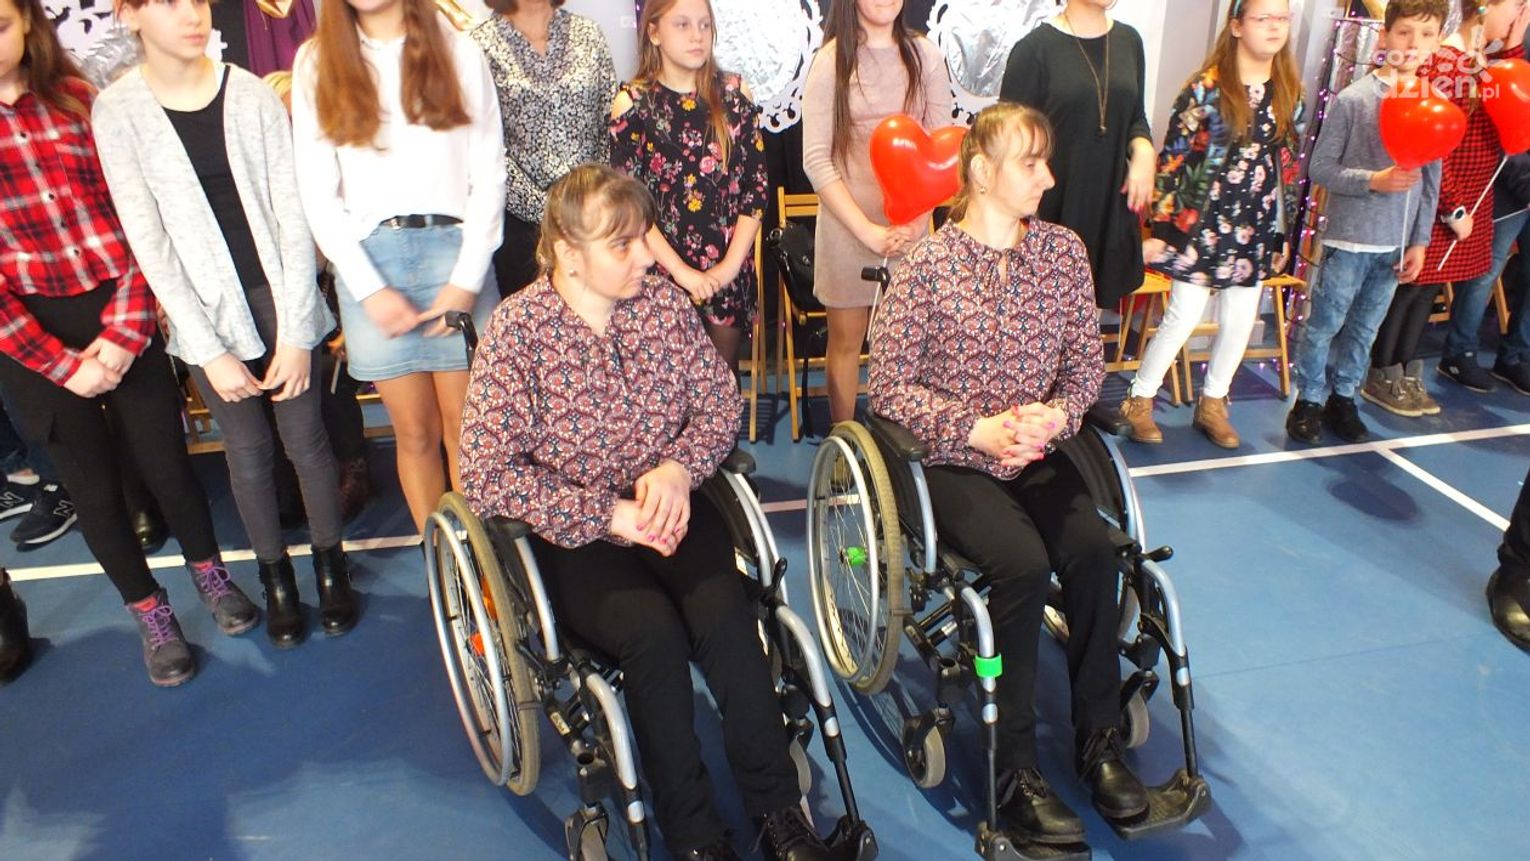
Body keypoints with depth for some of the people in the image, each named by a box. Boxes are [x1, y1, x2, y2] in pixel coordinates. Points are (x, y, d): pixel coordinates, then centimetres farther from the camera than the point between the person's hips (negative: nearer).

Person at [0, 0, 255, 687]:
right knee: (93, 482, 10)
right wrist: (62, 365, -11)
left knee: (165, 458, 9)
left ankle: (209, 573, 36)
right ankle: (151, 616, 30)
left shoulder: (79, 100, 1)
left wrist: (125, 329, -11)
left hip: (123, 318, 1)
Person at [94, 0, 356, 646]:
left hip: (279, 294, 0)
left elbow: (292, 215, -4)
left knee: (305, 438, 7)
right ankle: (276, 578, 29)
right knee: (248, 452, 9)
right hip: (205, 309, 0)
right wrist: (209, 350, -10)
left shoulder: (251, 95, -5)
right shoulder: (118, 112, -6)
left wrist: (295, 330, -8)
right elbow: (147, 240, -7)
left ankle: (330, 566, 28)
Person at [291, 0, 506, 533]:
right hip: (369, 256, 1)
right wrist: (369, 288, -6)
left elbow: (488, 174, 3)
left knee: (465, 428, 0)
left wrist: (467, 278, -7)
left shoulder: (458, 53, 8)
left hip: (453, 247, -1)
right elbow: (317, 191, 5)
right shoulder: (317, 63, 10)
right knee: (415, 433, 5)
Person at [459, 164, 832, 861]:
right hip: (570, 532, -3)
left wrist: (678, 469, -14)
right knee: (653, 630, -29)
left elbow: (721, 403, 6)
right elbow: (485, 474, -15)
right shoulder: (517, 329, -10)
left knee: (723, 613, -25)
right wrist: (605, 514, -20)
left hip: (667, 507, 3)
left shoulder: (664, 301, 2)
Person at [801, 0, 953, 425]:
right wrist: (867, 229, -15)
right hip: (848, 221, -2)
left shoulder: (925, 55, 3)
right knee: (846, 341, 7)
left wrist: (918, 219, -12)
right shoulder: (832, 60, -4)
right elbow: (816, 159, -8)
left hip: (912, 222, 2)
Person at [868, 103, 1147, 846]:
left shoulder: (1064, 251, 5)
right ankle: (1013, 767, -10)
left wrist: (1057, 414, -11)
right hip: (952, 463, -4)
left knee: (1093, 551, -22)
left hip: (1037, 453, 4)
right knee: (1023, 563, -27)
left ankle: (1099, 737, -1)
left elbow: (1087, 360, 10)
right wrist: (978, 429, -17)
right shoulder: (927, 266, -8)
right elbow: (888, 386, -9)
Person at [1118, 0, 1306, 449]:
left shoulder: (1290, 91, 6)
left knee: (1240, 322, 10)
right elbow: (1173, 159, -9)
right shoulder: (1206, 88, -9)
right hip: (1202, 225, -5)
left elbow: (1289, 165, 12)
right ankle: (1139, 400, 15)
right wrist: (1160, 228, -11)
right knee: (1183, 318, -2)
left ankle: (1212, 404, 28)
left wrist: (1284, 234, 12)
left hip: (1255, 230, 5)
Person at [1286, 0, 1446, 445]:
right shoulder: (1353, 98, -8)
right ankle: (1310, 400, 17)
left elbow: (1432, 180, 10)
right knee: (1325, 323, 2)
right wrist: (1374, 179, -20)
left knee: (1365, 327, 13)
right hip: (1349, 237, -4)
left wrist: (1419, 241, 8)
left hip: (1397, 242, 5)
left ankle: (1343, 397, 26)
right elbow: (1321, 166, -8)